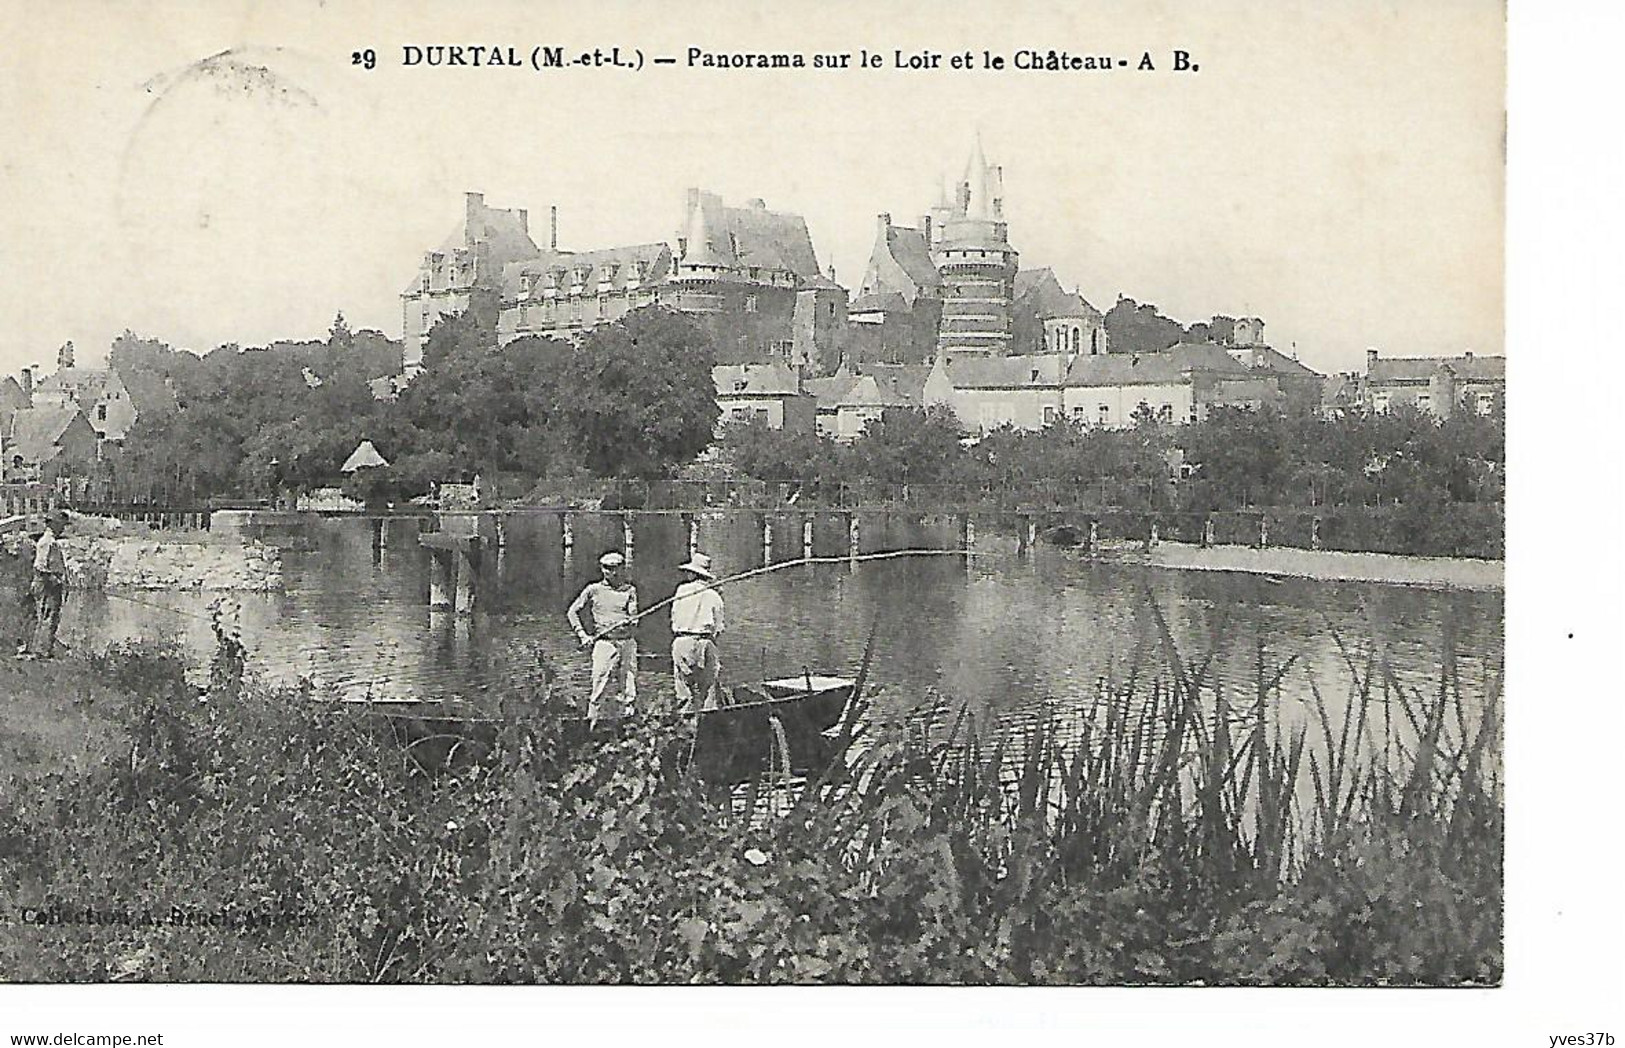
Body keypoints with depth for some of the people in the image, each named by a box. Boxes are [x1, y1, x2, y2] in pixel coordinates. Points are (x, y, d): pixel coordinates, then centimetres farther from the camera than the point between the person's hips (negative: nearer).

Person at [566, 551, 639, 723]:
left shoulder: (629, 590, 12)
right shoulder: (594, 590, 6)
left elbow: (633, 614, 1)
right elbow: (572, 612, 10)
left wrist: (631, 620, -23)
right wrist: (582, 635, 1)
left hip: (627, 642, 2)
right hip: (604, 642, -2)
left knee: (629, 684, 2)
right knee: (600, 684, -8)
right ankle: (593, 719, -2)